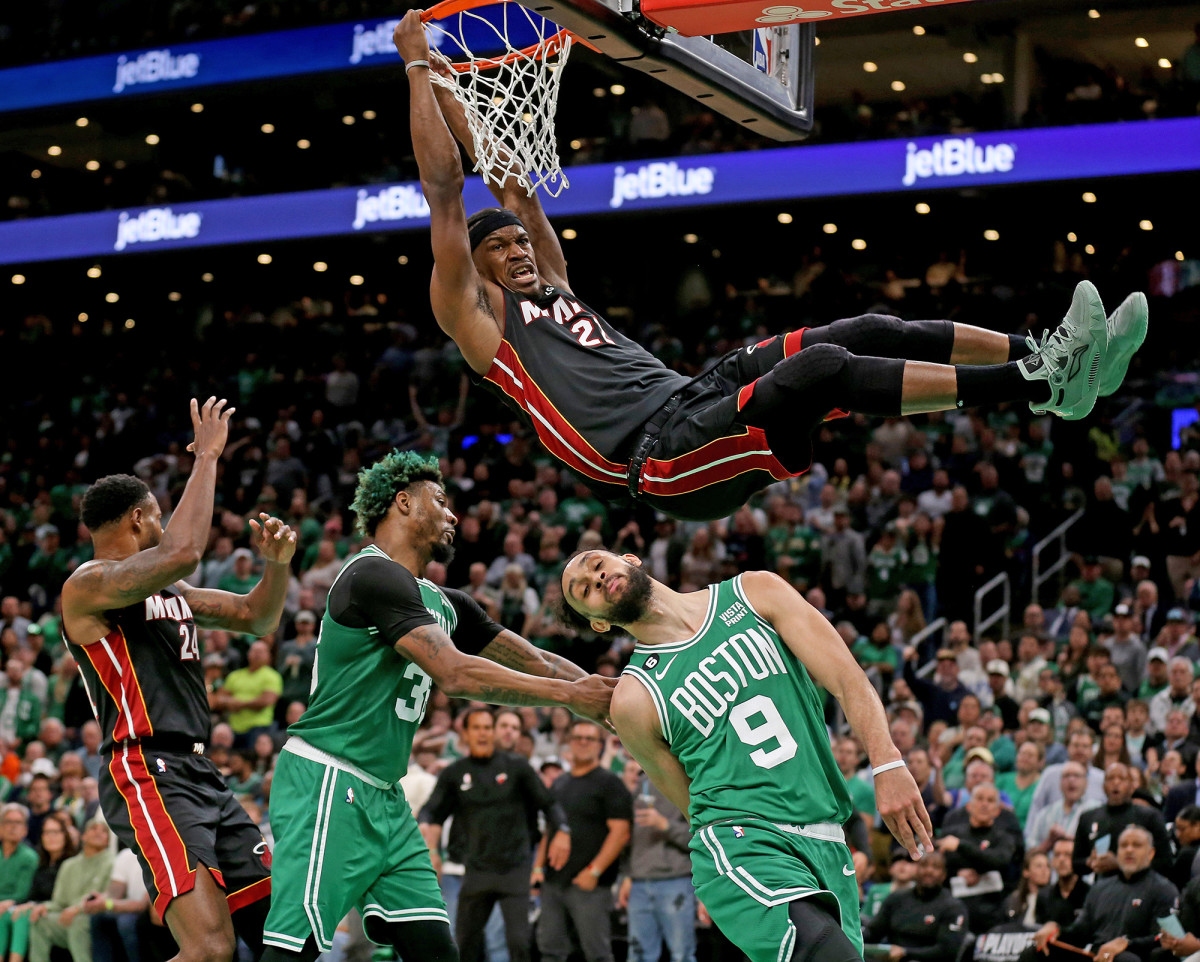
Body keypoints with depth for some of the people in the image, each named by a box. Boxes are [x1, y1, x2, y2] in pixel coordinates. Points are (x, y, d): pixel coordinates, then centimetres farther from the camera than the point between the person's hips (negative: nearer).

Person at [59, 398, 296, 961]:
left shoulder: (170, 592, 20)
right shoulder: (87, 586, -8)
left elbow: (256, 619, 29)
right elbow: (181, 554, -25)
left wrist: (276, 565, 8)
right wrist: (206, 457, -15)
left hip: (199, 774, 10)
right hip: (146, 777, -9)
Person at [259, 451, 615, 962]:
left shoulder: (444, 604, 17)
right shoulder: (377, 575, -13)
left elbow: (535, 661, 22)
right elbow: (455, 674, -21)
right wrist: (570, 695, -16)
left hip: (383, 799, 10)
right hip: (327, 785, -10)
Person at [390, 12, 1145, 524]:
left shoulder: (552, 291, 29)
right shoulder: (474, 314, 8)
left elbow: (513, 179, 39)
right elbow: (444, 189, 2)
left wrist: (456, 102, 40)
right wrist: (421, 70, 7)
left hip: (700, 399, 9)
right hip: (663, 455, -9)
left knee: (871, 334, -5)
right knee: (822, 366, -28)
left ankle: (1045, 356, -11)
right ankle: (1039, 383, -34)